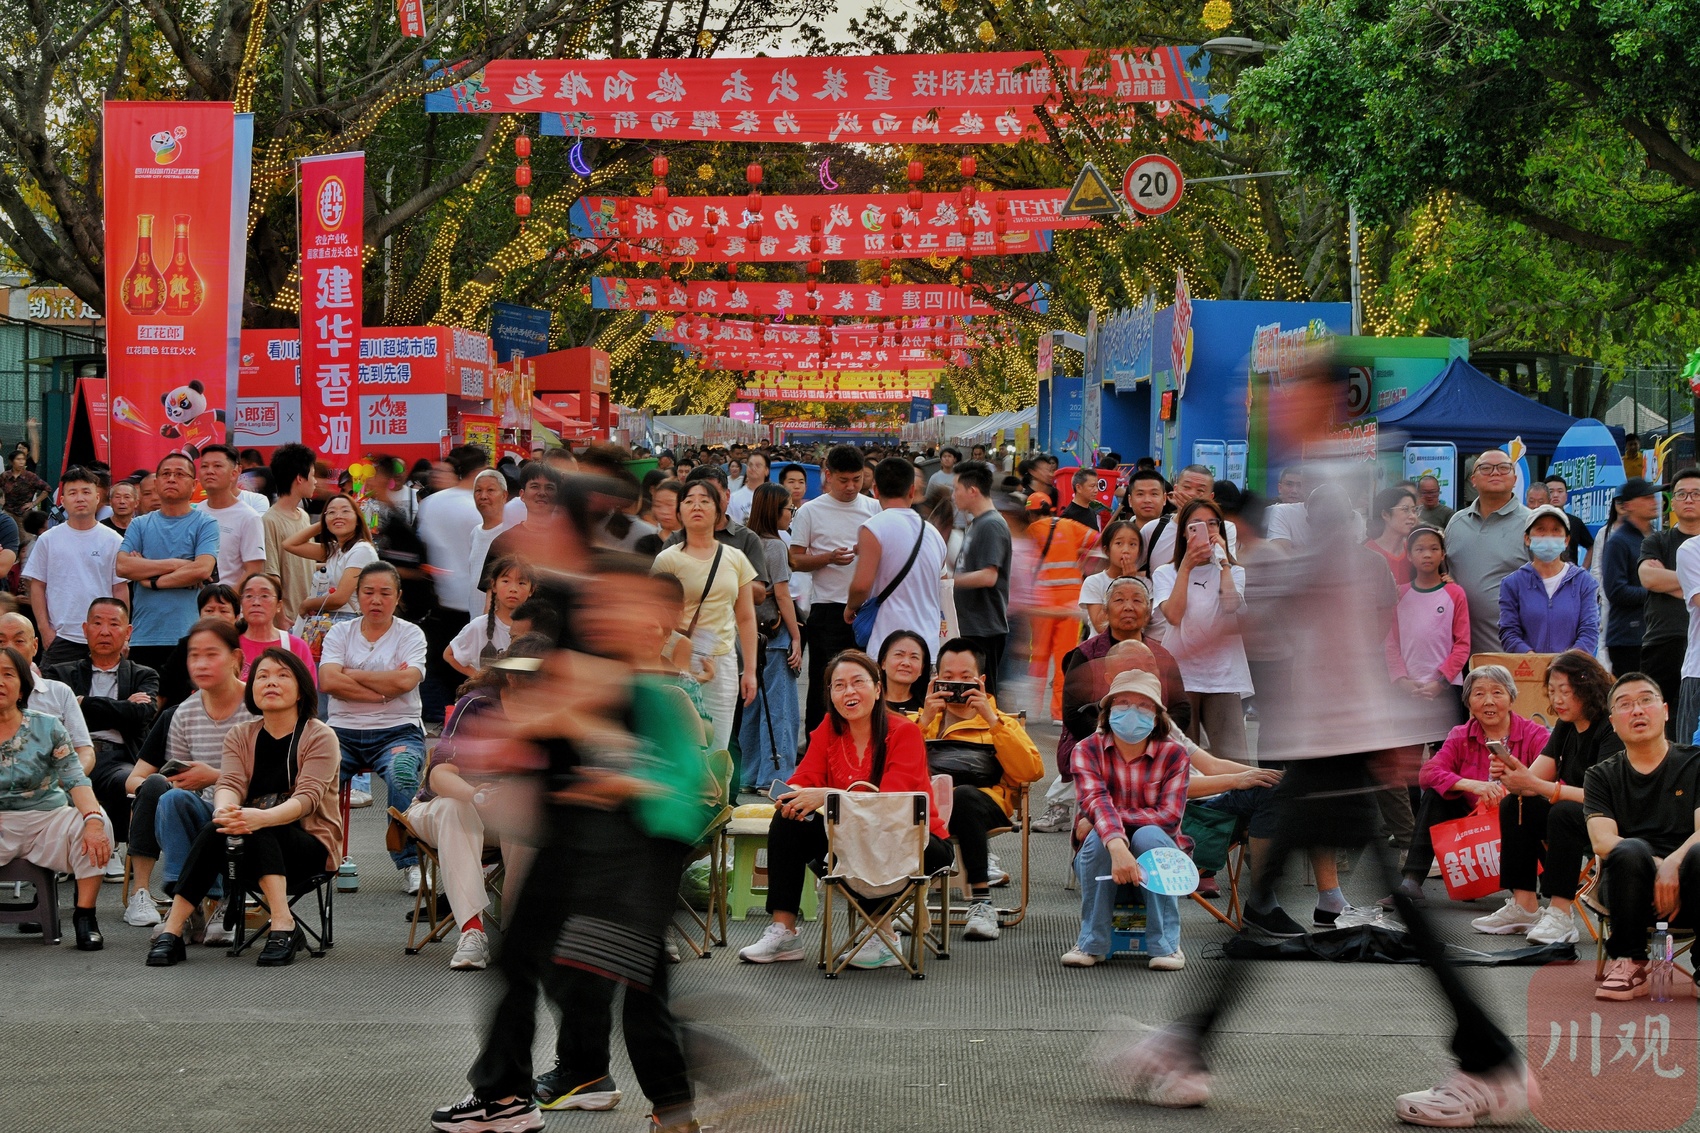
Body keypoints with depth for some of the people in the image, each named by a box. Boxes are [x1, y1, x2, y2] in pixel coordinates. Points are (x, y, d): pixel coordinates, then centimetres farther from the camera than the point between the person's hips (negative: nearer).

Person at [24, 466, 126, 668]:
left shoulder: (113, 541, 4)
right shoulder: (48, 540, 5)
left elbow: (120, 589, 5)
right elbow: (37, 586, 6)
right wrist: (45, 629, -2)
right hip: (61, 638, 0)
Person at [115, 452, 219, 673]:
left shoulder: (205, 524, 5)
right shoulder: (140, 525, 13)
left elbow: (202, 569, -10)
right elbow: (122, 566, -2)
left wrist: (153, 581, -5)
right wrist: (175, 564, -8)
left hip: (188, 638, -2)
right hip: (143, 638, 3)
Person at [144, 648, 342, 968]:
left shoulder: (320, 737, -4)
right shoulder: (240, 736, 10)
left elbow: (307, 797, -20)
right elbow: (230, 784, -8)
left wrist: (261, 818, -41)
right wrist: (224, 810, -35)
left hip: (311, 847, -3)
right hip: (253, 853, 3)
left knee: (259, 833, -34)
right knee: (215, 830, -29)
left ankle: (282, 926, -42)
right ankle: (172, 931, -32)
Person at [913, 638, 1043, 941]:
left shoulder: (1002, 723, 29)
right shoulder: (920, 720, 33)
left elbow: (1031, 771, 7)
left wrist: (991, 720, 3)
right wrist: (924, 721, 3)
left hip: (983, 802, -1)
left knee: (962, 796, -40)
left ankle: (981, 902, -37)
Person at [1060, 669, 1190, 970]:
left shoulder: (1174, 755, -6)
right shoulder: (1087, 750, -7)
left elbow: (1169, 815, -19)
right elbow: (1095, 801, -26)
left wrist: (1098, 818, -24)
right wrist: (1116, 846, -48)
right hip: (1102, 857, 0)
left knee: (1149, 835, -31)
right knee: (1098, 838, -31)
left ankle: (1166, 942, -25)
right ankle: (1092, 942, -21)